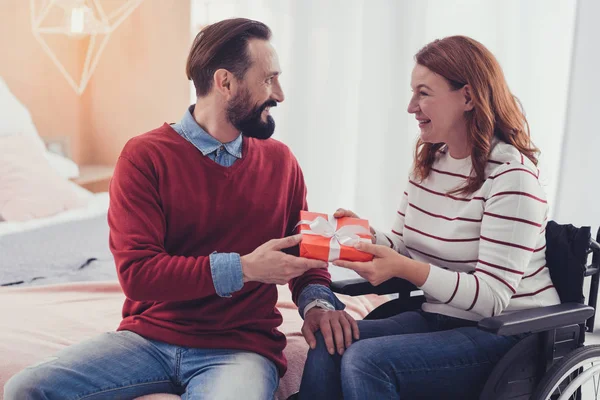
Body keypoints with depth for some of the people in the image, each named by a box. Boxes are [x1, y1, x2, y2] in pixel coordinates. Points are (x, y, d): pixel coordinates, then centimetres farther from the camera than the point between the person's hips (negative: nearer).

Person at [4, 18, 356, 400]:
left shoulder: (280, 161, 5)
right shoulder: (145, 156, -5)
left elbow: (303, 253, 14)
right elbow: (137, 272, -14)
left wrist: (317, 301, -7)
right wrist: (243, 268, -21)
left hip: (240, 348, 1)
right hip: (150, 336, 0)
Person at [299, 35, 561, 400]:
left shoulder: (511, 176, -15)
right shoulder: (428, 162, 9)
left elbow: (492, 297, -19)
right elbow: (401, 248, 12)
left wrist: (405, 268, -30)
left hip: (506, 332, -7)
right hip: (436, 318, 7)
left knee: (366, 361, -27)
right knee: (328, 343, -18)